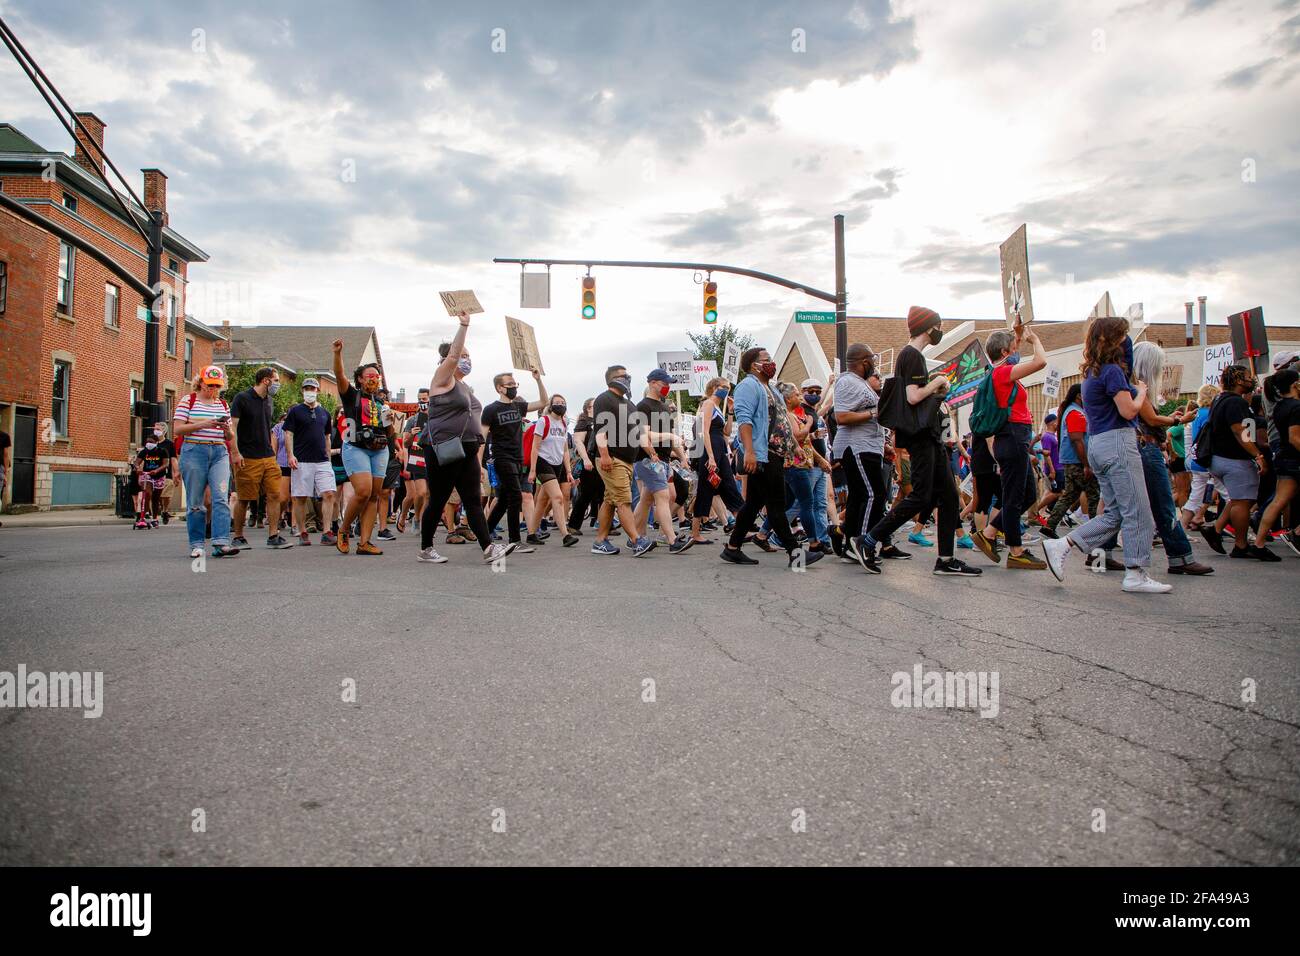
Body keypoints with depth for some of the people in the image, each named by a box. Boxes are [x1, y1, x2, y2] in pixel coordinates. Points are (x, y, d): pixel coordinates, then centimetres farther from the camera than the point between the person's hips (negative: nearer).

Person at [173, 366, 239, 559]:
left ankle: (221, 543, -16)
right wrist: (202, 424, -16)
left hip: (219, 453, 3)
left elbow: (230, 437, 18)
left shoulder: (223, 405, 16)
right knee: (195, 502, 1)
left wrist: (227, 430, -5)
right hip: (194, 452, -3)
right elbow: (177, 429, -3)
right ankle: (196, 545, 10)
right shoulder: (188, 401, 5)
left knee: (221, 497, -11)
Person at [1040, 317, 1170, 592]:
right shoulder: (1112, 370, -11)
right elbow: (1128, 411, -14)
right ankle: (1136, 575, 2)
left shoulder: (1091, 372, 16)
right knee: (1137, 513, -2)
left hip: (1098, 445, 9)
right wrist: (1141, 392, 4)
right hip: (1117, 442, -9)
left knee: (1114, 514, 10)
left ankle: (1059, 545, 1)